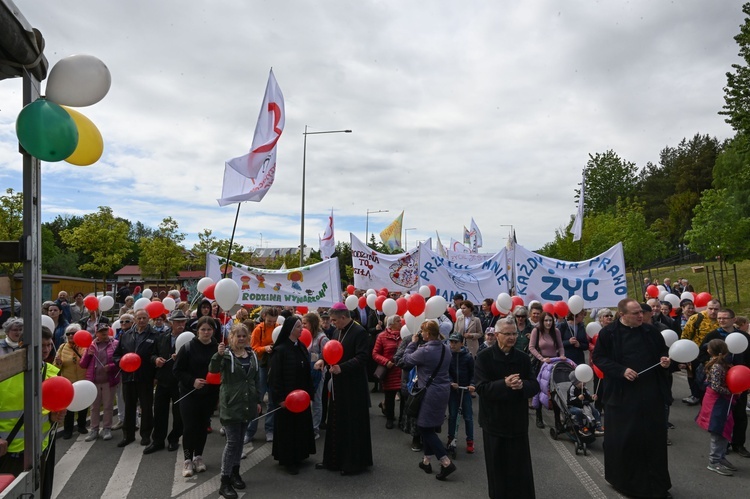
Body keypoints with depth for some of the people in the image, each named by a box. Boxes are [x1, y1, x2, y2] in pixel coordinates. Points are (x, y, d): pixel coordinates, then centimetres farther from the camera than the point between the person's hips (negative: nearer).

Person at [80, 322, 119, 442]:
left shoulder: (115, 344, -1)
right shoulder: (91, 345, 8)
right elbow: (83, 365, 10)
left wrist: (111, 366, -20)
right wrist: (88, 355, -7)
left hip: (109, 380, -3)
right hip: (94, 381, 3)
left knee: (108, 406, 5)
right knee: (94, 406, 10)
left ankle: (107, 429, 16)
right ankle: (94, 429, 20)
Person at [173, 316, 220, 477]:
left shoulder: (218, 348, -5)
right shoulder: (188, 348, -9)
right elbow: (177, 370, -7)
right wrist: (192, 381, -18)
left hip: (210, 394, 2)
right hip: (189, 394, -2)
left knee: (202, 426, 13)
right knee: (189, 426, -1)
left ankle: (198, 456, 29)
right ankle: (188, 459, 14)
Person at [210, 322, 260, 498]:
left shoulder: (252, 354, 6)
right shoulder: (226, 354, -9)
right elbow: (213, 369, -25)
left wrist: (257, 400, 12)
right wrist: (218, 354, -43)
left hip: (247, 403, 5)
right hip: (231, 404, -5)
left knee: (240, 440, 15)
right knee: (232, 441, -7)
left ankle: (235, 472, 30)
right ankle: (225, 483, 1)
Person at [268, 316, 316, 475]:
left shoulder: (302, 348, 6)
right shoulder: (280, 350, -15)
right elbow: (275, 376, -16)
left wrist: (310, 393, 10)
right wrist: (280, 397, -19)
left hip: (302, 395, 7)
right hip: (287, 396, -7)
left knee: (301, 425, 14)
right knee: (288, 427, 3)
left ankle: (299, 455, 29)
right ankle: (287, 460, 15)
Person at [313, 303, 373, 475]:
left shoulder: (359, 332, -16)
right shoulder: (338, 332, 10)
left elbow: (362, 357, -22)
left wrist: (342, 368, -30)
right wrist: (324, 360, -2)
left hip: (353, 386, -8)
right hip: (338, 384, 8)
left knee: (353, 424, 2)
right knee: (336, 422, 15)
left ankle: (354, 462, 14)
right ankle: (333, 459, 26)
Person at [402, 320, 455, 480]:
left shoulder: (425, 351, -22)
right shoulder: (446, 348, 1)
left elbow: (407, 360, -8)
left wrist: (413, 342, 2)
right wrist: (419, 344, 9)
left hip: (430, 393, -8)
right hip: (444, 390, 8)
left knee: (425, 428, 2)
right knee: (428, 427, 19)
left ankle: (446, 462, -4)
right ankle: (426, 461, 27)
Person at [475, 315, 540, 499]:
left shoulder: (523, 358, 3)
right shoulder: (484, 357, -8)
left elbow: (535, 386, 0)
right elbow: (481, 387, -16)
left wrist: (522, 385, -21)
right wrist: (504, 384, -29)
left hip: (518, 421, 3)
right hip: (494, 421, -2)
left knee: (521, 467, 9)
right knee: (497, 467, 10)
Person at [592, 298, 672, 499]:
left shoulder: (650, 331, 4)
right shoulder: (608, 333, -8)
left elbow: (663, 351, 17)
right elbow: (599, 358, -8)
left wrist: (665, 360, -6)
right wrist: (621, 370, -19)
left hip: (651, 393, 4)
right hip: (622, 395, -4)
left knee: (654, 437, 9)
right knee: (622, 438, 4)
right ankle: (624, 480, 23)